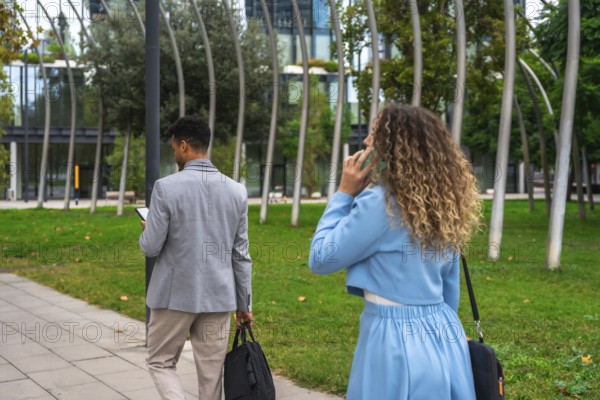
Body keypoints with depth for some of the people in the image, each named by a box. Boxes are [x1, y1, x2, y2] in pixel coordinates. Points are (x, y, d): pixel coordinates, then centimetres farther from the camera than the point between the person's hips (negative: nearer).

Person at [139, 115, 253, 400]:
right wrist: (244, 303, 13)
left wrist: (147, 231, 15)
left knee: (161, 362, 15)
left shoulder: (166, 187, -12)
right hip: (219, 297, 3)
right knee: (211, 373, 12)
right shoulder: (236, 190, 1)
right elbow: (240, 254, 5)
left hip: (175, 295, -3)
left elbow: (150, 247, -9)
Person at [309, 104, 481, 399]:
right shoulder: (442, 203, 7)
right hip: (445, 337, 8)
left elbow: (321, 259, -9)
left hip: (396, 339, -7)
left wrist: (344, 194, -4)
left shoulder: (381, 202, -17)